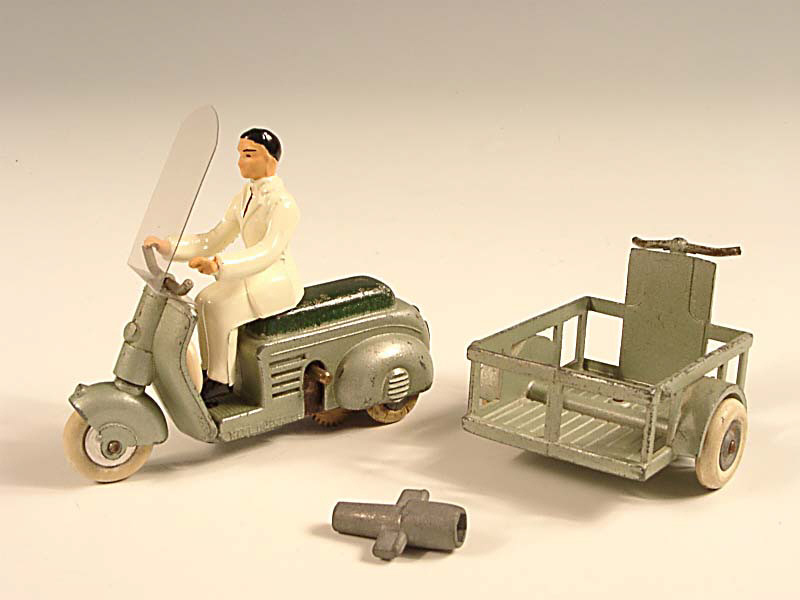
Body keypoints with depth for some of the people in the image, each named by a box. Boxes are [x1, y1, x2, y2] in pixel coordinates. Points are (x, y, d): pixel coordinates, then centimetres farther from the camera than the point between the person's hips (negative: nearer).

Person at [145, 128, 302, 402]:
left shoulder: (281, 203, -20)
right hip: (255, 275, 9)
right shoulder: (245, 196, 8)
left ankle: (222, 379, -8)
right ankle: (211, 370, 0)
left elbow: (268, 252, -34)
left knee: (217, 307, -23)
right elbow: (215, 241, 9)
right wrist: (168, 246, -3)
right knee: (205, 300, -9)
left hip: (277, 281, -9)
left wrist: (219, 265, -46)